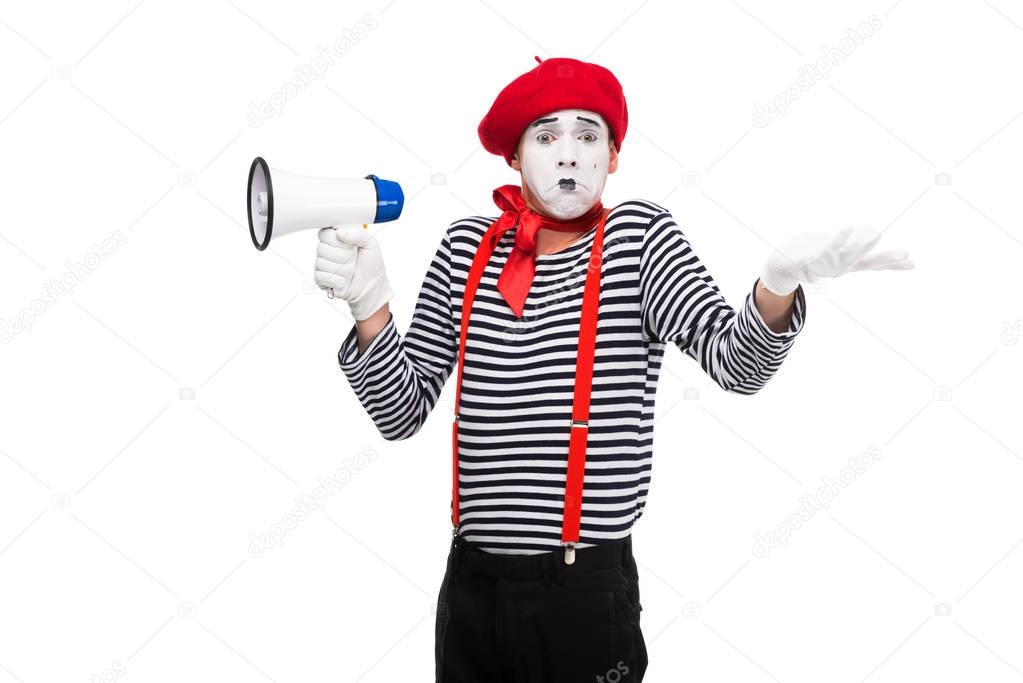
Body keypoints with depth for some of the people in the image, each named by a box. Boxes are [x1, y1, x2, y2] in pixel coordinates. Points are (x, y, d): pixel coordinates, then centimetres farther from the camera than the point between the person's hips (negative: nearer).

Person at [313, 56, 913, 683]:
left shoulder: (638, 234, -3)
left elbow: (736, 363, -16)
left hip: (589, 591, -2)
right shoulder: (468, 246, 3)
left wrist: (778, 284, -36)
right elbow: (402, 413, 2)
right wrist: (369, 304, -13)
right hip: (471, 585, 3)